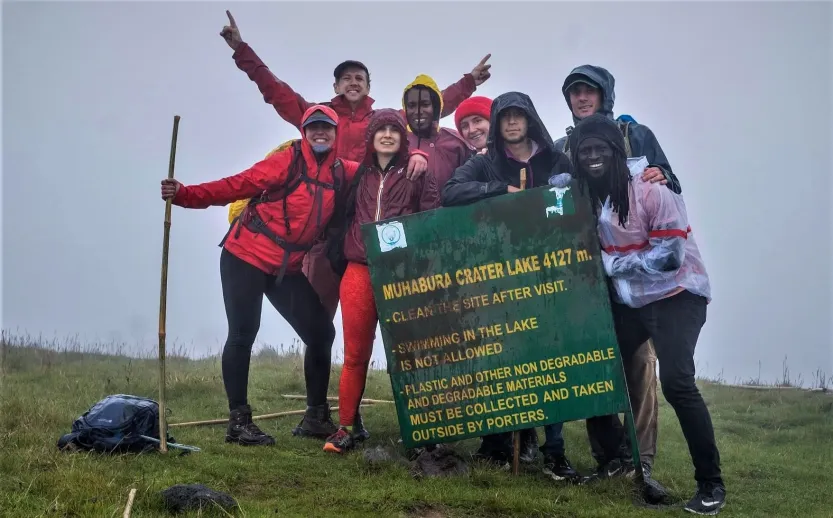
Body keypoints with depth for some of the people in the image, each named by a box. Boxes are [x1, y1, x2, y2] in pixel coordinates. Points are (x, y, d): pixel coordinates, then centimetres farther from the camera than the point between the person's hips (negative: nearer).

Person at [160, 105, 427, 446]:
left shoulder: (342, 172, 3)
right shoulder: (288, 161, -13)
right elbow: (235, 186, -16)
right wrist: (184, 195, -25)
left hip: (287, 268, 6)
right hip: (245, 257, -6)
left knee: (321, 333, 4)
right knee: (243, 335, -6)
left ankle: (316, 418, 16)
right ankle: (238, 421, 2)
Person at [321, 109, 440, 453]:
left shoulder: (418, 173, 7)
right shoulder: (358, 174, 15)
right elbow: (343, 216, 22)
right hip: (359, 270, 2)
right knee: (355, 354, 3)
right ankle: (347, 427, 10)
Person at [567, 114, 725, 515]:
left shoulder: (652, 190, -20)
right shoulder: (585, 195, -2)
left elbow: (670, 257, -23)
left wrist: (610, 262, -16)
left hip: (677, 295, -7)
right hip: (627, 300, 7)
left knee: (675, 381, -21)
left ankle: (711, 483, -8)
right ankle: (614, 461, 24)